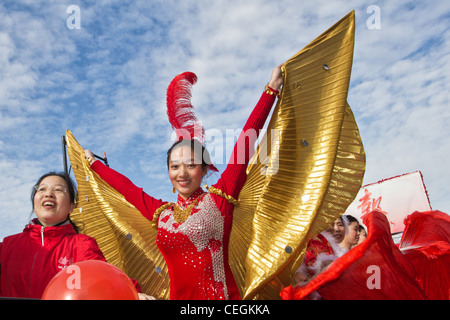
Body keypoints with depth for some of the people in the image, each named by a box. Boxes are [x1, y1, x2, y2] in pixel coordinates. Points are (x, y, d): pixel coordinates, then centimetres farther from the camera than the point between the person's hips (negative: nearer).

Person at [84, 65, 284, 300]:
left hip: (220, 295, -3)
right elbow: (125, 185, 25)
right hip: (179, 295, 3)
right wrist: (93, 162, 38)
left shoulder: (218, 199, 0)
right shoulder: (161, 212, 11)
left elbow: (246, 140, -2)